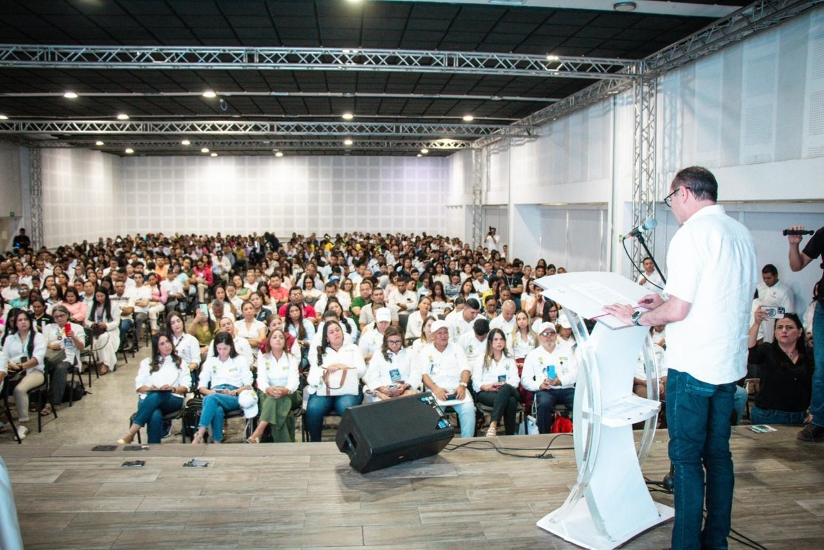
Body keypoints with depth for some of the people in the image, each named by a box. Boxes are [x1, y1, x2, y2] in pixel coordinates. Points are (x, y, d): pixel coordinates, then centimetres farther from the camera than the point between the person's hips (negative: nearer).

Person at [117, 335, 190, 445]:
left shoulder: (179, 362, 21)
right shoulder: (146, 362, 24)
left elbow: (185, 387, 11)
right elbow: (138, 386, 13)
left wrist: (173, 389, -11)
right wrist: (149, 388, -10)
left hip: (173, 400, 0)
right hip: (148, 399, 1)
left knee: (156, 396, -39)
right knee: (155, 416, -39)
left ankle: (130, 434, -41)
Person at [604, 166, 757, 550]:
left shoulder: (693, 233, -15)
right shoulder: (742, 234, 11)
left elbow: (678, 310, -19)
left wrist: (636, 317, -3)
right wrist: (667, 301, 19)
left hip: (693, 364, -8)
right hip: (731, 363, 8)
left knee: (686, 457, 1)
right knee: (718, 453, 16)